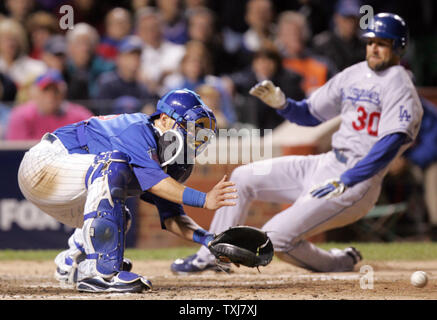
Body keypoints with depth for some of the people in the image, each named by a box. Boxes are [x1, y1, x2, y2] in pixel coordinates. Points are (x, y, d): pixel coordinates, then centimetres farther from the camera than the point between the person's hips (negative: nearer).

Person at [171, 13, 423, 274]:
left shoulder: (399, 84, -11)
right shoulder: (354, 74, 13)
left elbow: (391, 144, -22)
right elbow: (310, 114, 20)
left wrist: (344, 182, -25)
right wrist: (281, 103, -2)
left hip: (358, 181, -8)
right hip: (326, 164, 8)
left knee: (277, 236, -17)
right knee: (244, 177, 5)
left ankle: (340, 263, 7)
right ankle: (214, 256, 12)